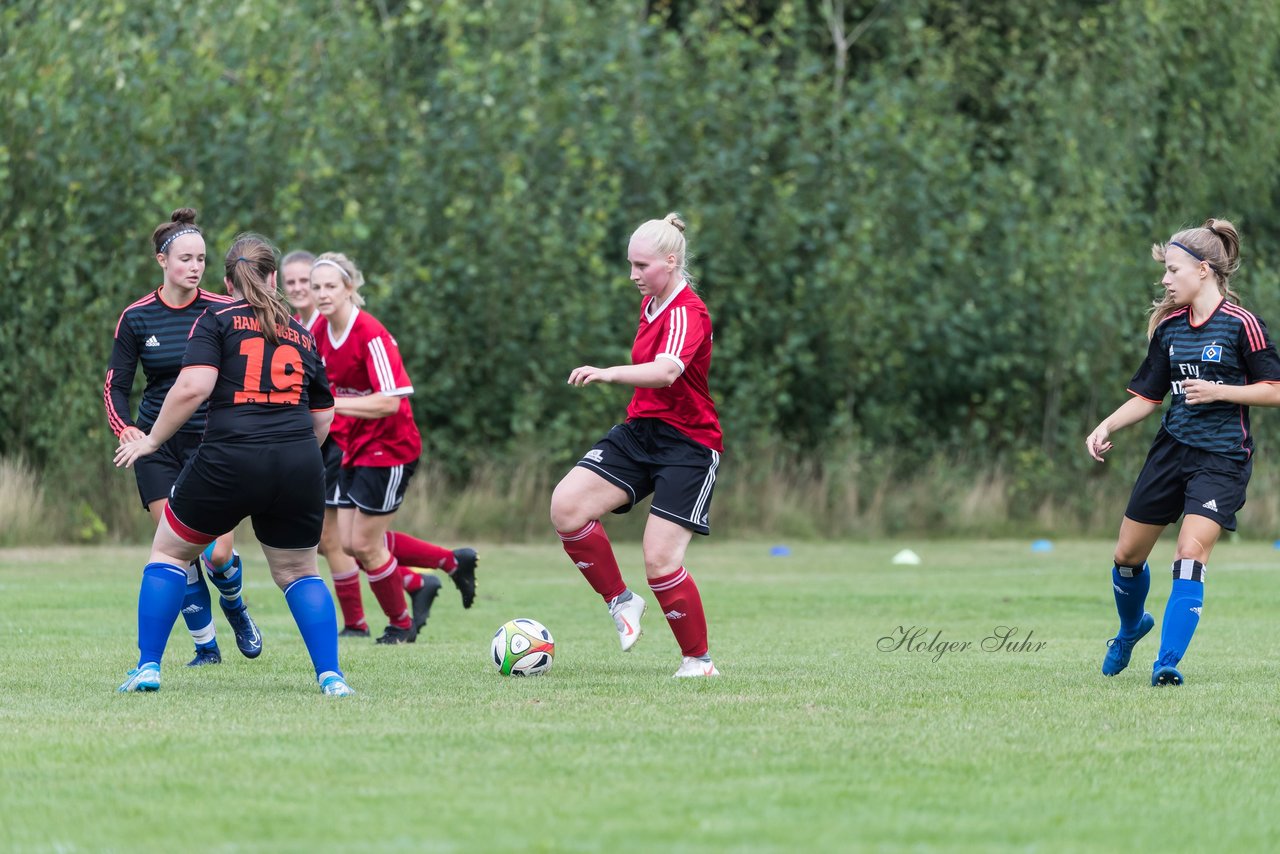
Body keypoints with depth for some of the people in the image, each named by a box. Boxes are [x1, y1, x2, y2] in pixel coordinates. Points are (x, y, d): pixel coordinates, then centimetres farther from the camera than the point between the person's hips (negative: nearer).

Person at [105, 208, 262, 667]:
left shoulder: (224, 311, -4)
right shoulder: (136, 318, -2)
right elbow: (116, 386, 2)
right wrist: (125, 428, -16)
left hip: (213, 443, -1)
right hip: (158, 447, 1)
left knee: (217, 553, -8)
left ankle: (233, 605, 26)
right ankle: (206, 645, 8)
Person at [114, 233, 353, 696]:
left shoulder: (216, 320, 5)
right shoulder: (301, 333, 19)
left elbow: (193, 387, -10)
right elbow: (323, 417, 22)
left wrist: (152, 440, 1)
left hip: (228, 462, -3)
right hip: (299, 465, 3)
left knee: (168, 552, 17)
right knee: (298, 572, 20)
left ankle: (148, 666, 12)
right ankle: (331, 675, 7)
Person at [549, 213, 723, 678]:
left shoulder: (687, 313, -18)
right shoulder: (650, 303, 11)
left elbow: (666, 371, -39)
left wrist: (610, 373, -53)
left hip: (688, 445, -8)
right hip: (639, 431, 8)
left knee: (659, 560, -14)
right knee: (566, 505, -14)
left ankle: (699, 660, 5)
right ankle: (621, 601, 2)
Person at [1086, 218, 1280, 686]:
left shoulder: (1241, 324, -10)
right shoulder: (1168, 326, 8)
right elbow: (1147, 395, 13)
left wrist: (1220, 391, -20)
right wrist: (1106, 428, -1)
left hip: (1221, 459, -6)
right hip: (1171, 450, 6)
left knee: (1190, 553, -21)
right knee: (1128, 554, 11)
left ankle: (1168, 662, -18)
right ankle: (1131, 627, 41)